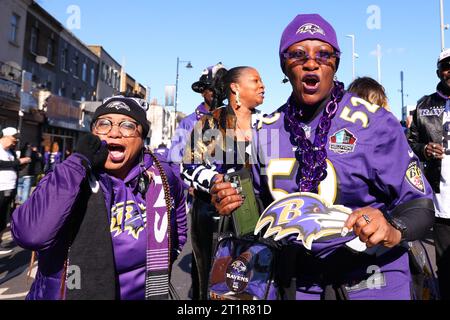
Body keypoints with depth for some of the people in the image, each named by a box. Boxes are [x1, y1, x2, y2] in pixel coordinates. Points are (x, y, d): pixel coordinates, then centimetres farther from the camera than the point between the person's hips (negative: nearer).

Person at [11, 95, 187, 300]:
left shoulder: (161, 177, -9)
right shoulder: (67, 176, -16)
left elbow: (176, 216, 10)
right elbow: (30, 235, -32)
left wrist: (161, 266, 7)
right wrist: (79, 162, -31)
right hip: (66, 293, -2)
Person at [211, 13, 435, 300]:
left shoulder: (373, 122, -14)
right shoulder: (267, 130, -3)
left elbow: (420, 204, -11)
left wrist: (392, 230, -31)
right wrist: (236, 204, -12)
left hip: (369, 282, -2)